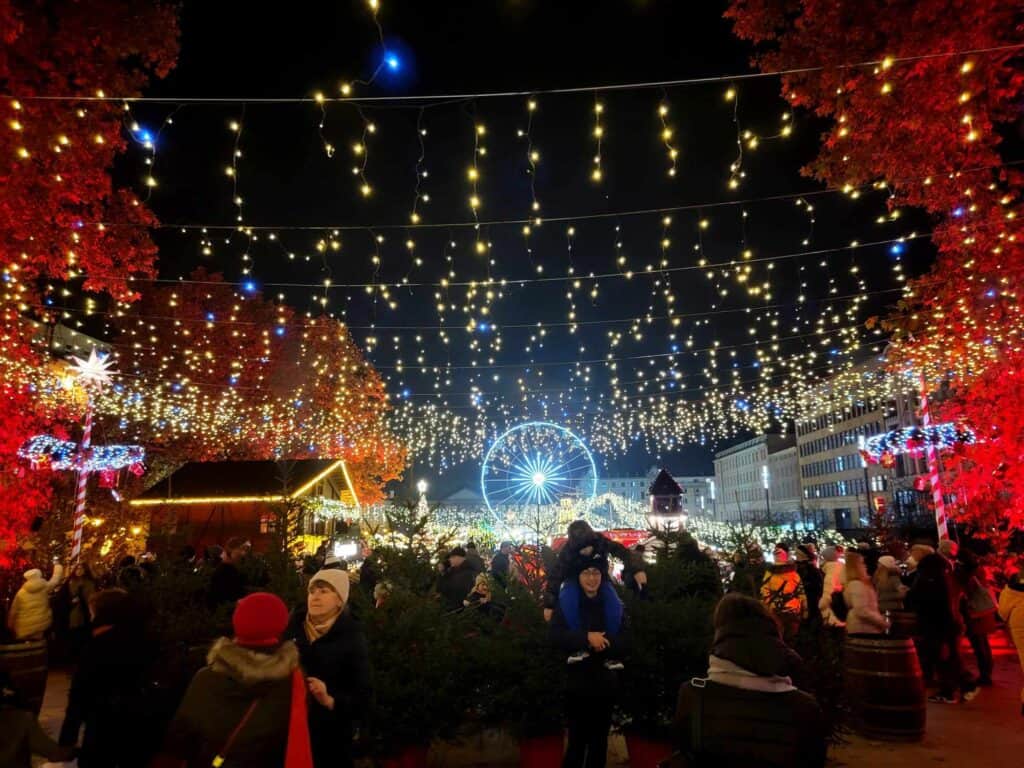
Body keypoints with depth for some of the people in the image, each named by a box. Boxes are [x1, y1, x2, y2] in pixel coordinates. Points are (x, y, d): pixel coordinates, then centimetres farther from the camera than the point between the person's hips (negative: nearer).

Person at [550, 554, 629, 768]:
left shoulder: (614, 605, 4)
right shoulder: (565, 603, -2)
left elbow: (625, 644, -4)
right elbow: (556, 636, -16)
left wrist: (600, 643, -19)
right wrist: (587, 638, -26)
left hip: (605, 683, 3)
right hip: (577, 682, -3)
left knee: (599, 741, 14)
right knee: (577, 740, 3)